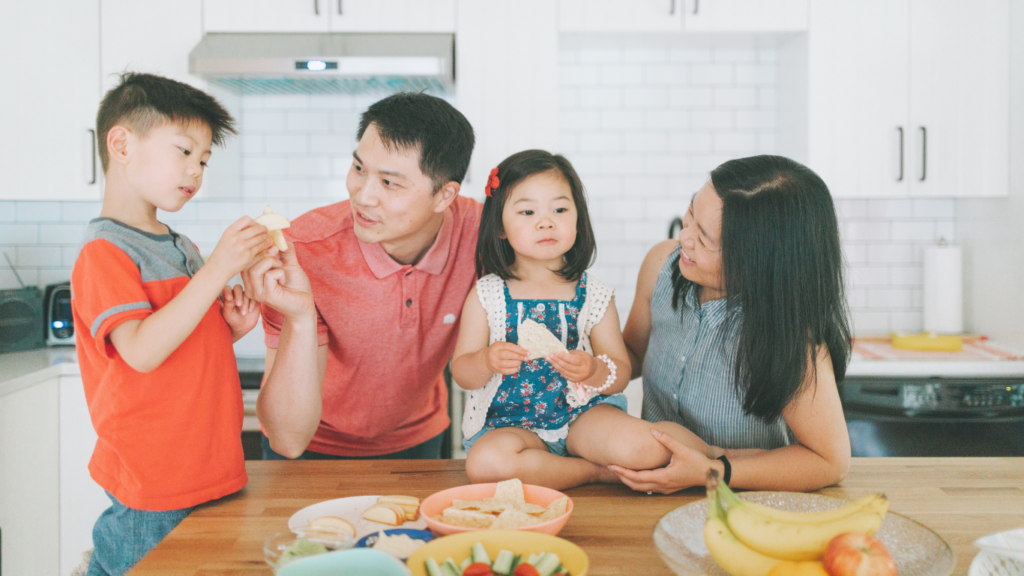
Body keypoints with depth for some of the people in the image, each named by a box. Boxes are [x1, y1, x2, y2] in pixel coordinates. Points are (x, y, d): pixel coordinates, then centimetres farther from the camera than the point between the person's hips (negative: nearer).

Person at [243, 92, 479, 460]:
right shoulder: (302, 254, -25)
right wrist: (300, 318, -38)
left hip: (415, 442, 2)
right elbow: (288, 441, -27)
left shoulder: (478, 230, -20)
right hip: (314, 450, -1)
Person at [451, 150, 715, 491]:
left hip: (581, 414, -1)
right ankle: (597, 471, -15)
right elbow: (461, 374, -1)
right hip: (508, 422, 1)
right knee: (485, 462, -34)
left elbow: (621, 375, 0)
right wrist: (486, 361, -25)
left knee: (640, 447, -32)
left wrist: (594, 371, -24)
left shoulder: (594, 296, 1)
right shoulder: (486, 295, -1)